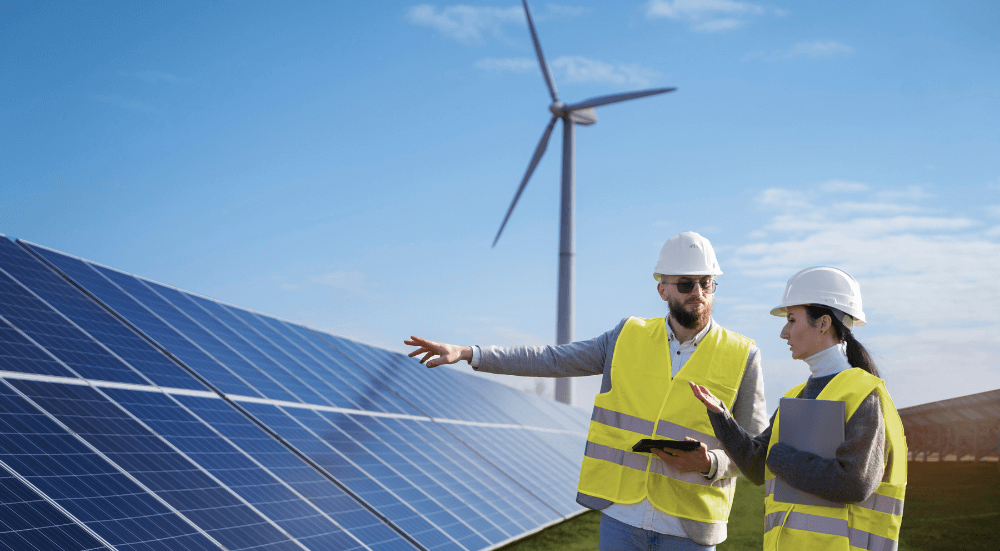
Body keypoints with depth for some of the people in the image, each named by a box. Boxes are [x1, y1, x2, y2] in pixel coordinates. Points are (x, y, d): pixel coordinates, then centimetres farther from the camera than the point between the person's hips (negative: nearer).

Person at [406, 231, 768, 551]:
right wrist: (466, 353, 1)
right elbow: (551, 360, 6)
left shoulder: (741, 358, -2)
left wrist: (708, 464, -18)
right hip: (622, 517, 2)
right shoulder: (630, 338, 5)